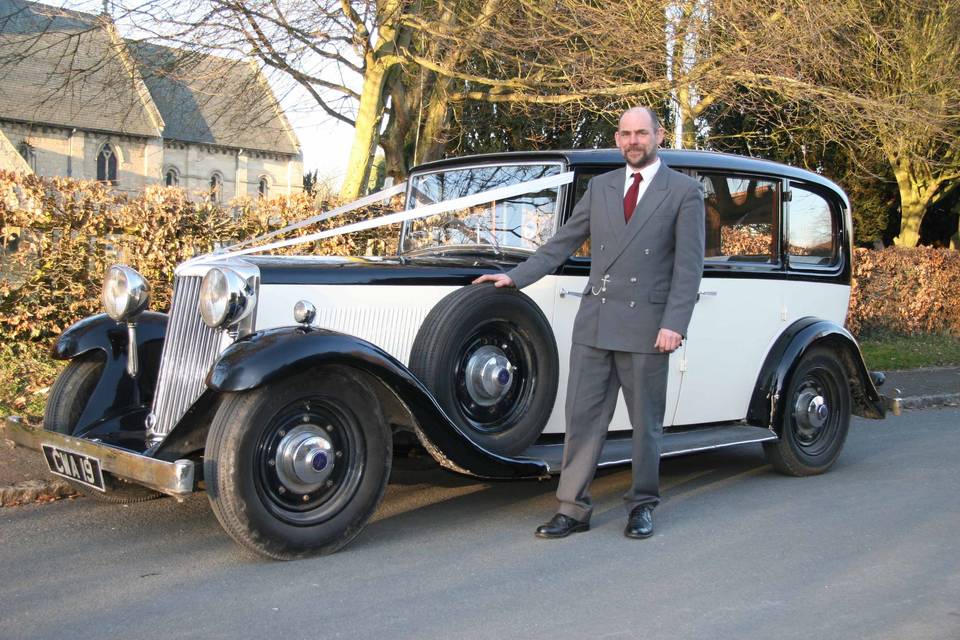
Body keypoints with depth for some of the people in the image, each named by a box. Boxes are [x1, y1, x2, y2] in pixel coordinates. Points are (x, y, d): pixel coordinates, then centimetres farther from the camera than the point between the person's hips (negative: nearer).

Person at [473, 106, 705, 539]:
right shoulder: (600, 187, 12)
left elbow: (689, 265, -5)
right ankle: (573, 508, 12)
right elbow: (563, 243, 15)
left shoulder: (684, 191, 0)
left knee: (645, 422, 8)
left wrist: (674, 324, -14)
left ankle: (642, 506, 24)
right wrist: (516, 277, 8)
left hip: (645, 326, -3)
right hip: (594, 321, 4)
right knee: (583, 416, 4)